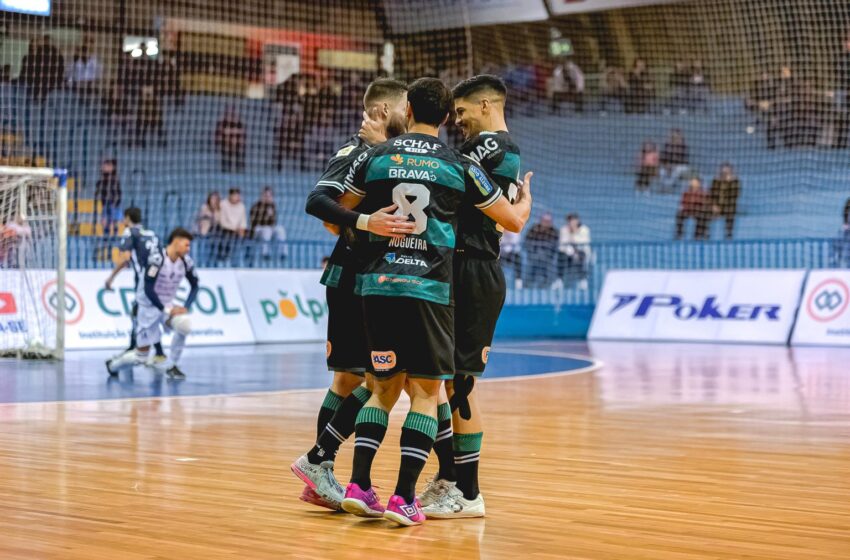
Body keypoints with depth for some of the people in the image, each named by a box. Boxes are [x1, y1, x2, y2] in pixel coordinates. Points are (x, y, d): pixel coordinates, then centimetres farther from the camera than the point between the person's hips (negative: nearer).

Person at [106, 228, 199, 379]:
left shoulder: (186, 261, -6)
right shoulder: (157, 258, -24)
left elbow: (194, 286, 6)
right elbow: (148, 289, -25)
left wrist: (186, 307, -9)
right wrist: (167, 310, -25)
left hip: (167, 305, 5)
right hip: (149, 306, -5)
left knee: (184, 326, -27)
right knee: (142, 354, 0)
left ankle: (173, 367, -9)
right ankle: (112, 365, 29)